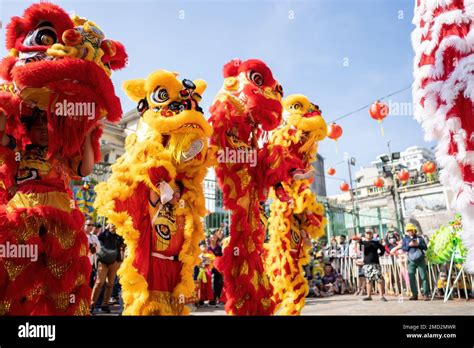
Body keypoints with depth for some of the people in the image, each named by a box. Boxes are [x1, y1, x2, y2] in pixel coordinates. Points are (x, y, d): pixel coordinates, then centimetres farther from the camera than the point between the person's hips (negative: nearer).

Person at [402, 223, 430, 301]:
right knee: (411, 277, 0)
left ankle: (426, 294, -1)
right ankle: (414, 294, 8)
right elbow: (403, 248, 0)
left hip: (420, 260, -1)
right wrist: (409, 245, -15)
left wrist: (418, 244, -13)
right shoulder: (405, 239, 11)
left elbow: (425, 247, 2)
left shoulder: (419, 238, 10)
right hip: (411, 261, 1)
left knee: (424, 277, -5)